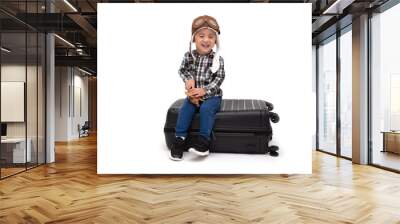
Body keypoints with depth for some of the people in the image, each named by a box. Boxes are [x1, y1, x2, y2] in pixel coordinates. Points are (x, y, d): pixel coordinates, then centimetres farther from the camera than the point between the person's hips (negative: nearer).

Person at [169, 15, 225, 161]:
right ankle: (180, 139, -14)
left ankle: (203, 140, -20)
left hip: (211, 95, -2)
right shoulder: (189, 56, 1)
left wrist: (204, 90, -21)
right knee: (185, 109, -22)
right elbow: (183, 70, 11)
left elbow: (219, 79, -10)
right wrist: (189, 79, -12)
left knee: (206, 109, -30)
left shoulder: (217, 59, -7)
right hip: (193, 94, 3)